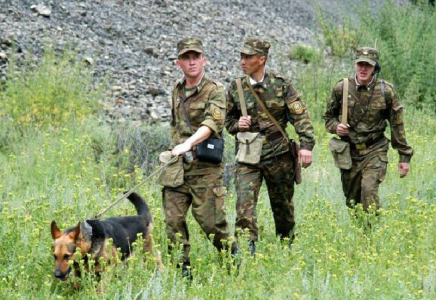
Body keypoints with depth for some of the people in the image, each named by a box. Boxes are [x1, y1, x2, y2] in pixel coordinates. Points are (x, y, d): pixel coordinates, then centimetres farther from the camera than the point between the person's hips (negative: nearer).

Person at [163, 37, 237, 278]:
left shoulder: (215, 91, -6)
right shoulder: (177, 90, 15)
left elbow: (212, 123, -22)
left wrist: (189, 143, -36)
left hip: (205, 168, -6)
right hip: (177, 167, 6)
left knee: (210, 221, -5)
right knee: (173, 219, -2)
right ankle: (182, 270, 5)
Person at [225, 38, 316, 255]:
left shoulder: (281, 85, -3)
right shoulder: (236, 89, 4)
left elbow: (300, 116, -5)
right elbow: (228, 120, 17)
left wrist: (306, 145, -17)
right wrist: (238, 124, -6)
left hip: (279, 155, -1)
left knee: (283, 205, 11)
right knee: (244, 203, -17)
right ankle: (248, 250, -22)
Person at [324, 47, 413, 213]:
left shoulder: (386, 91, -6)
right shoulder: (341, 88, -2)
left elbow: (397, 125, 2)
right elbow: (329, 116, 12)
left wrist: (404, 156, 3)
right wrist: (335, 126, -11)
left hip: (374, 151, -3)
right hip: (349, 151, 3)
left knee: (369, 190, -23)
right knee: (352, 200, 9)